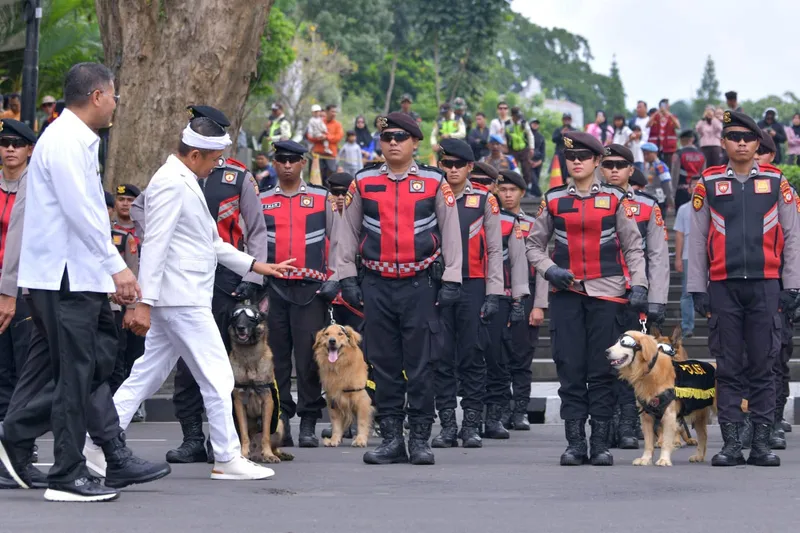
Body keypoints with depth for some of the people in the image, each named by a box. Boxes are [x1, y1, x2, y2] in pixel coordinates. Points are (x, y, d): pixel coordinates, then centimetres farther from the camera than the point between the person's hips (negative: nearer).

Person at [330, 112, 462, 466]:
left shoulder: (434, 182, 2)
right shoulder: (363, 183, 7)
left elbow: (451, 233, 4)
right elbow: (347, 231, 11)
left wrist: (450, 280, -1)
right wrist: (345, 277, 4)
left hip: (421, 284, -2)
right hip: (377, 286, 2)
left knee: (420, 365, -1)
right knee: (384, 364, 4)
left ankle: (420, 439, 6)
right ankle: (391, 439, 10)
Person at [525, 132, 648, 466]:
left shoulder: (615, 199, 4)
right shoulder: (553, 200, 7)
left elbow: (633, 247, 7)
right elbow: (533, 244, 13)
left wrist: (638, 286, -4)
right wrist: (549, 269, -5)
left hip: (606, 293, -1)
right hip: (566, 293, 1)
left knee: (602, 370, 0)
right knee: (570, 369, -1)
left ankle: (601, 443, 4)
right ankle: (575, 442, 3)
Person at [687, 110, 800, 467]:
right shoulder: (708, 184, 7)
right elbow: (697, 240, 8)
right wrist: (697, 289, 3)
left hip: (765, 285, 0)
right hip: (723, 287, 0)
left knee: (763, 367, 1)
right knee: (728, 368, 1)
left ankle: (762, 443, 4)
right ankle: (731, 444, 4)